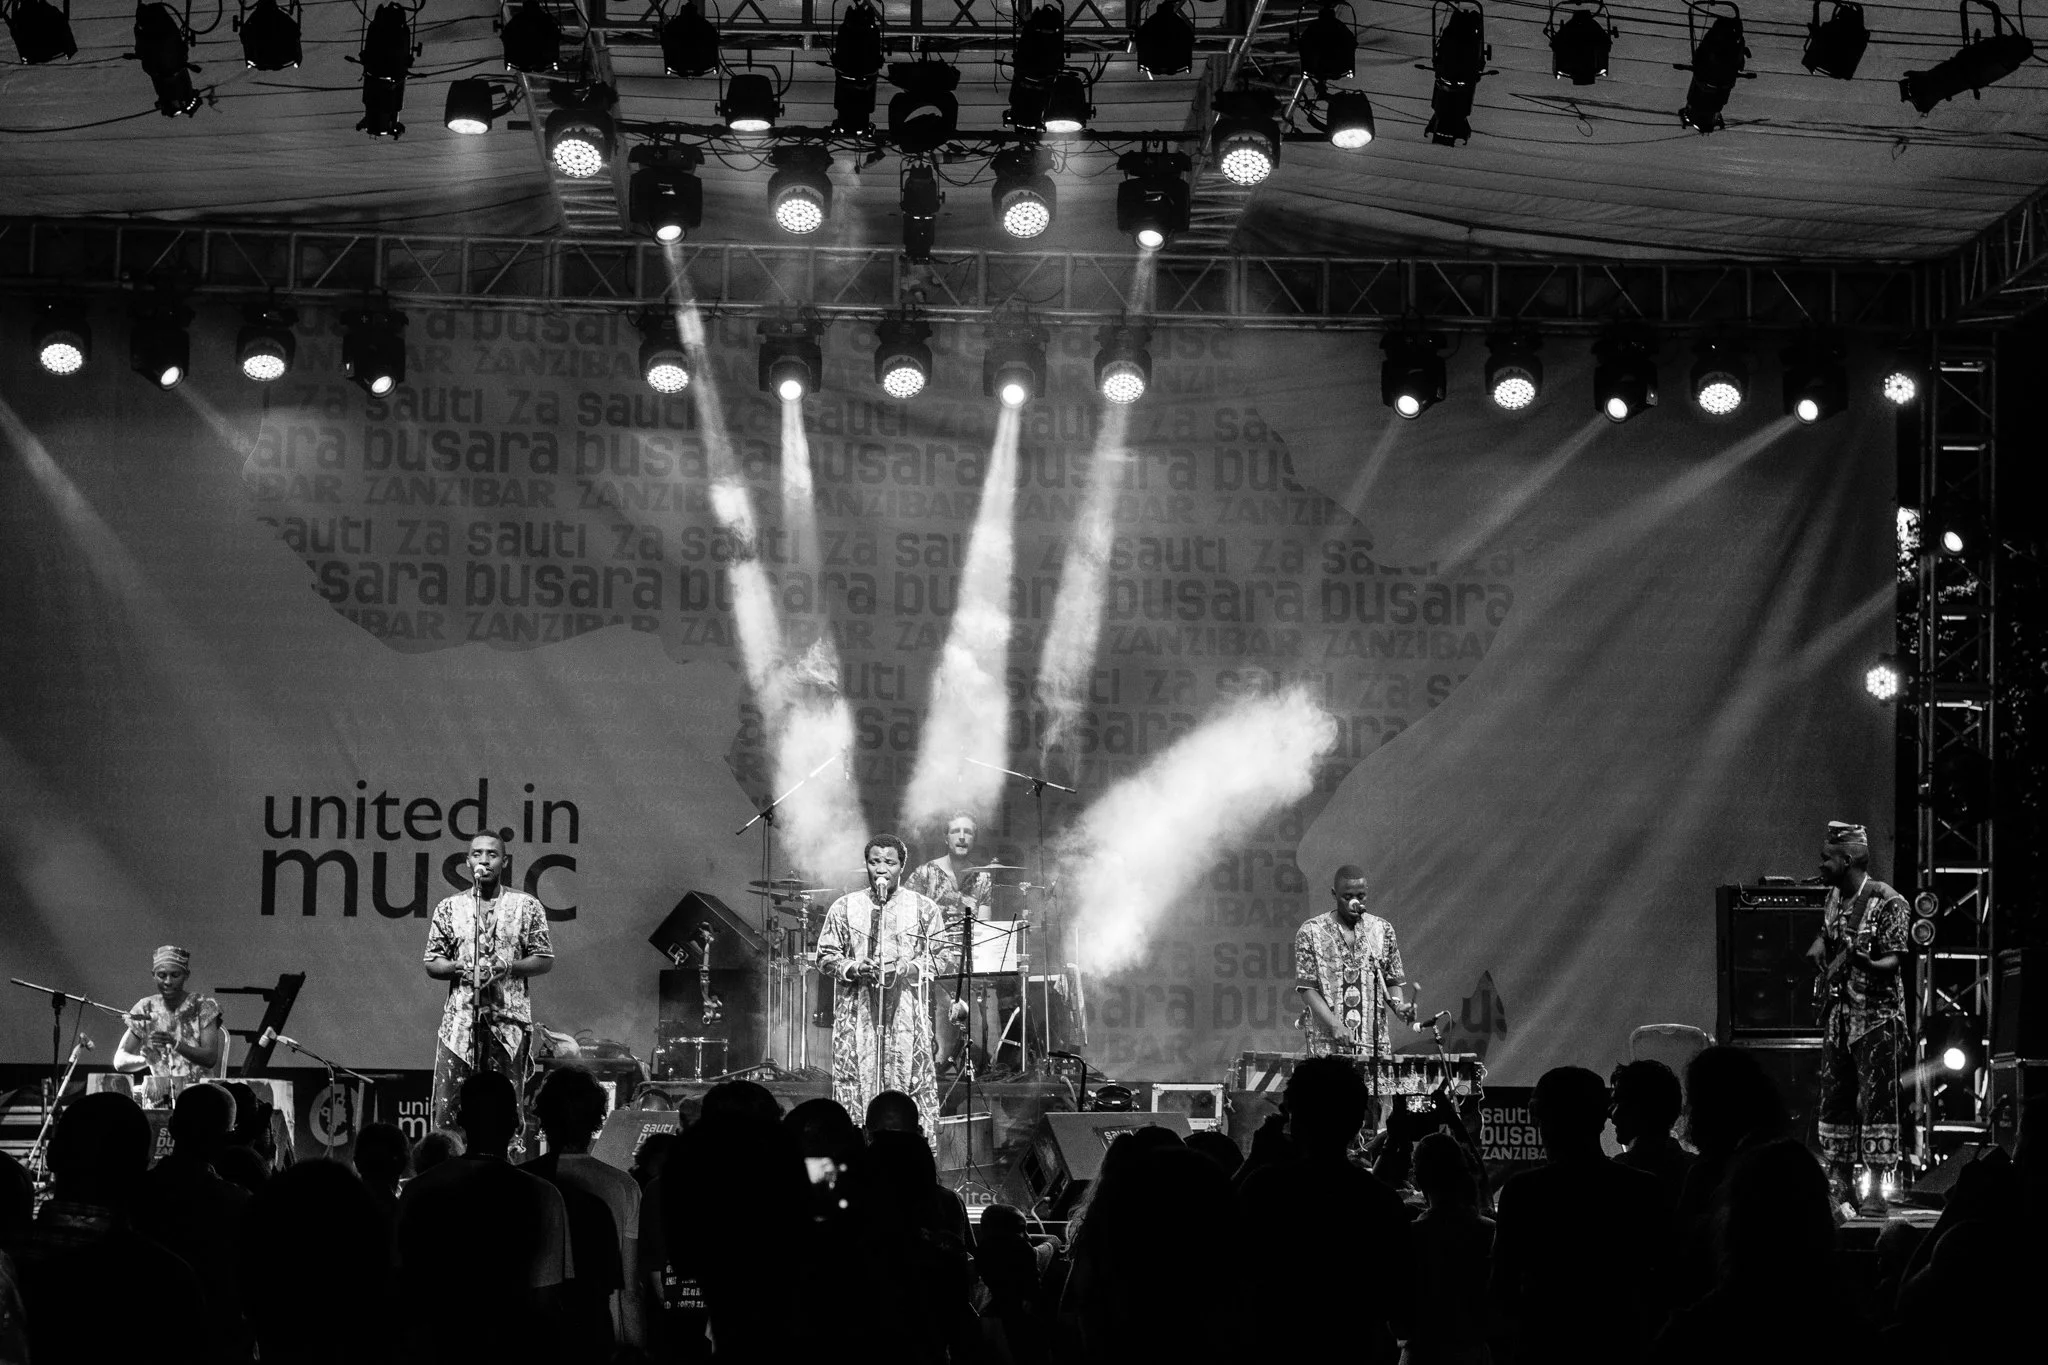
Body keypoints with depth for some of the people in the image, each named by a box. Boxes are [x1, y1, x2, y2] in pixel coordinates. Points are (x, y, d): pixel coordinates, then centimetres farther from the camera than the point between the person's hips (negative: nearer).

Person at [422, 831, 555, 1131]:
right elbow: (432, 963, 9)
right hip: (460, 1018, 1)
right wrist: (460, 968, -12)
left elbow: (545, 959, 5)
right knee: (447, 1107, -5)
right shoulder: (449, 908, 10)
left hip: (509, 1019, -1)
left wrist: (506, 967, -13)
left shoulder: (527, 906, 6)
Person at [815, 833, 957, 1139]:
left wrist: (908, 969, -8)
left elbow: (947, 955, 8)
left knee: (913, 1083, -6)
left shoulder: (923, 908, 9)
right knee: (855, 1084, -5)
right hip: (857, 1011, 1)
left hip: (907, 1013, 0)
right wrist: (855, 968, -9)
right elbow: (826, 956, 10)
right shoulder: (845, 908, 10)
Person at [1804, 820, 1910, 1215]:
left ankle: (1877, 1188, -7)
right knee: (1834, 1099, 8)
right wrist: (1820, 945, 7)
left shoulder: (1888, 903, -12)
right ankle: (1840, 1182, 15)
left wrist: (1863, 962, -35)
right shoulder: (1833, 897, 10)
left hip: (1876, 1015, -7)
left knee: (1876, 1100, -7)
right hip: (1837, 1014, 7)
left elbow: (1894, 962, -16)